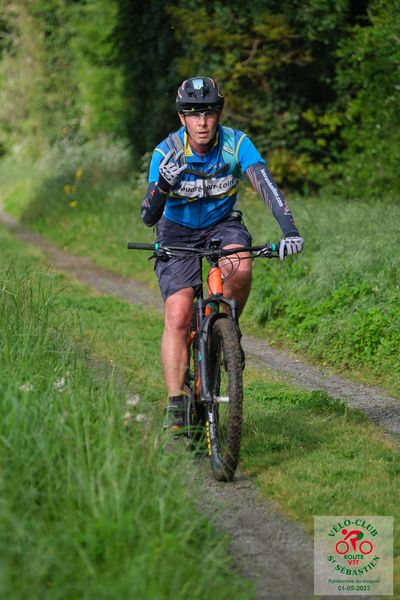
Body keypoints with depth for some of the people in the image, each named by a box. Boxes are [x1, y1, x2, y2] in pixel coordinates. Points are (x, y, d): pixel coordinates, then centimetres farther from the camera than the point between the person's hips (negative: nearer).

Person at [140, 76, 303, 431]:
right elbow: (148, 217, -26)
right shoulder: (167, 152, -22)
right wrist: (163, 185, -47)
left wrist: (289, 229, -49)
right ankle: (176, 406, -13)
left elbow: (266, 184, -33)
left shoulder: (236, 144, -20)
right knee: (177, 316, -17)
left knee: (240, 269, -34)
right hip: (177, 232, -1)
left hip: (222, 224, 1)